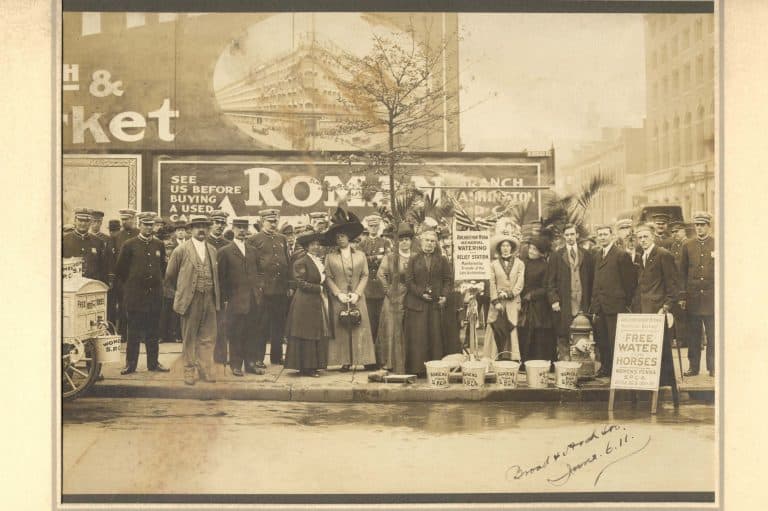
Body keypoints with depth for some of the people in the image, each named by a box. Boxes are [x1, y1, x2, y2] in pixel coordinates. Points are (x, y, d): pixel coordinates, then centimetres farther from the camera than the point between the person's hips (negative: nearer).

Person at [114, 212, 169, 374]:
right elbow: (119, 270, 3)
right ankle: (130, 364, 7)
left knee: (153, 332, 8)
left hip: (154, 295, 3)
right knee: (134, 332, 1)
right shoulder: (129, 245, -2)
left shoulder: (159, 245, 9)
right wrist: (127, 287, 6)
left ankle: (153, 362, 16)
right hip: (135, 296, -3)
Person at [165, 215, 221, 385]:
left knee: (208, 338, 6)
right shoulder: (181, 250, -3)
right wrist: (181, 291, 10)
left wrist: (216, 295, 13)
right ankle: (189, 371, 13)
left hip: (210, 301, 4)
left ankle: (205, 370, 16)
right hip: (190, 301, -4)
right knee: (189, 338, 4)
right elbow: (170, 277, 4)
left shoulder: (213, 250, 11)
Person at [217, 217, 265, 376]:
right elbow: (221, 277, -2)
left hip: (253, 299, 4)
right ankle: (236, 365, 8)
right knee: (235, 334, -1)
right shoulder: (224, 252, -1)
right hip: (235, 299, -4)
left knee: (251, 333, 7)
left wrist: (259, 286, 5)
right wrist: (224, 299, -6)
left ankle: (250, 363, 14)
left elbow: (259, 272, 22)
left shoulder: (253, 251, 15)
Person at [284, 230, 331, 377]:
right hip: (305, 303, -8)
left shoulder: (319, 261, 16)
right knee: (306, 335, -4)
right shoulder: (301, 262, -10)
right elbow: (301, 283, -15)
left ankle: (313, 366, 14)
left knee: (317, 335, 8)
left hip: (318, 303, 8)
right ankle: (305, 367, 1)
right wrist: (319, 288, -13)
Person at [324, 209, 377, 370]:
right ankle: (345, 361, 1)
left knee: (360, 328, -1)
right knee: (341, 329, -2)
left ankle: (365, 359, 3)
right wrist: (338, 294, -10)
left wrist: (357, 293, -7)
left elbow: (365, 276, 5)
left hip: (357, 299, 1)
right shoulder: (330, 257, 5)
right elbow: (328, 277, 1)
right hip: (338, 300, -1)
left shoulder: (360, 255, 9)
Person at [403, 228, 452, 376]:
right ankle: (417, 368, 1)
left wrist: (444, 295, -6)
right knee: (417, 336, -3)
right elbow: (409, 281, 2)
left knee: (435, 336, 0)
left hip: (436, 304, 1)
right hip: (417, 303, -1)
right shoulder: (414, 259, 7)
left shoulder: (442, 260, 11)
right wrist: (421, 293, -10)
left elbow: (448, 280, 9)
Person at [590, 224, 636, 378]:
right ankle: (605, 368, 19)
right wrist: (594, 304, 13)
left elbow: (630, 280, -7)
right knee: (601, 340, 9)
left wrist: (627, 303, -6)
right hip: (599, 306, 6)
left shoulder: (622, 255, -6)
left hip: (615, 305, -6)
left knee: (615, 341, -4)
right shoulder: (597, 255, 15)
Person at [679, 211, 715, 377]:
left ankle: (712, 367, 7)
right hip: (693, 298, 2)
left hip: (711, 297, -2)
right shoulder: (688, 246, 10)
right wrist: (682, 296, 3)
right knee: (693, 335, 5)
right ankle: (693, 366, 12)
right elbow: (682, 273, 10)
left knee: (712, 335, 0)